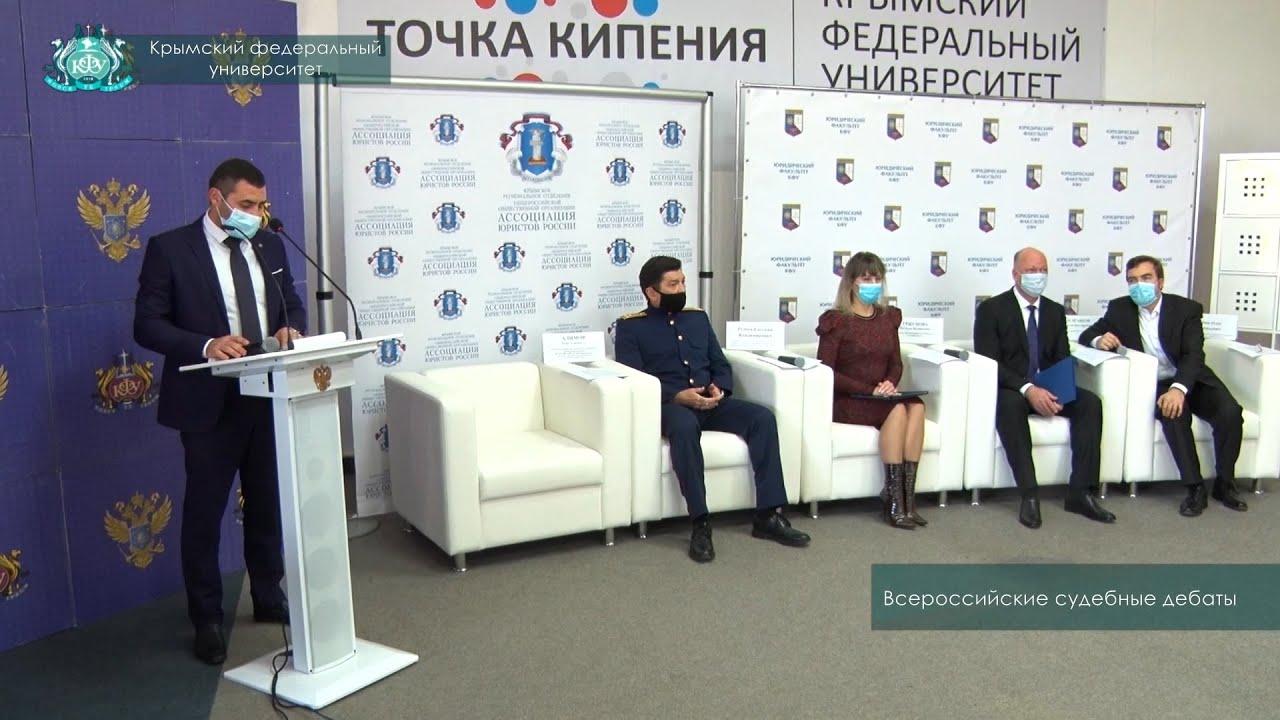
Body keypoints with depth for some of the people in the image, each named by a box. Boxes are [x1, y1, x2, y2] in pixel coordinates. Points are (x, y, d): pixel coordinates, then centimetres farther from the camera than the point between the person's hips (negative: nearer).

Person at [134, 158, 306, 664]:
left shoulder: (269, 245, 7)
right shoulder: (169, 248, -8)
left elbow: (292, 304, 15)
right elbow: (147, 325, -11)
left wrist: (291, 328, -8)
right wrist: (205, 345, -26)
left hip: (269, 396, 5)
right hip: (209, 401, -5)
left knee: (268, 504, 16)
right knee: (204, 512, 6)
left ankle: (268, 597, 34)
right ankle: (206, 619, 21)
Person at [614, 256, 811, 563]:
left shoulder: (698, 317, 21)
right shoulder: (630, 326, 4)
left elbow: (721, 364, 18)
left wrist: (719, 388, -6)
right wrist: (678, 396, -20)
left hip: (711, 403, 5)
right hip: (669, 404, -5)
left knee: (763, 417, -21)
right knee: (685, 426, -40)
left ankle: (768, 515, -19)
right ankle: (700, 524, -35)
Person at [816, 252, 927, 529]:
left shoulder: (888, 317, 15)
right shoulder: (836, 320, -3)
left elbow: (896, 363, 19)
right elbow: (825, 371, -9)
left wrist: (890, 383, -5)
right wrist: (869, 390, -15)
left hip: (881, 398, 5)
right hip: (845, 402, -5)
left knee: (916, 406, -27)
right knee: (898, 409, -31)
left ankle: (905, 496, -28)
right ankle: (895, 500, -28)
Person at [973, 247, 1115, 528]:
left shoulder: (1055, 311, 14)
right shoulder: (991, 309, -3)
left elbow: (1063, 360, 10)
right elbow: (988, 362, -12)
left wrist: (1056, 391, -14)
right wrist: (1027, 389, -26)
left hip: (1048, 388, 5)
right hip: (1009, 389, -5)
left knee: (1090, 402, -22)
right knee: (1011, 404, -38)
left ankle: (1080, 492, -20)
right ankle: (1029, 494, -35)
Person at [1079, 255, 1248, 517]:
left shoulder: (1187, 309, -6)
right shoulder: (1120, 309, 1)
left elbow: (1194, 355, -16)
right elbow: (1086, 336, 7)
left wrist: (1178, 388, -36)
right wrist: (1098, 340, -21)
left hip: (1191, 379, 1)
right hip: (1154, 384, 0)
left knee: (1230, 412, -25)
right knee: (1173, 414, -32)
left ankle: (1224, 484, -5)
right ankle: (1195, 488, -23)